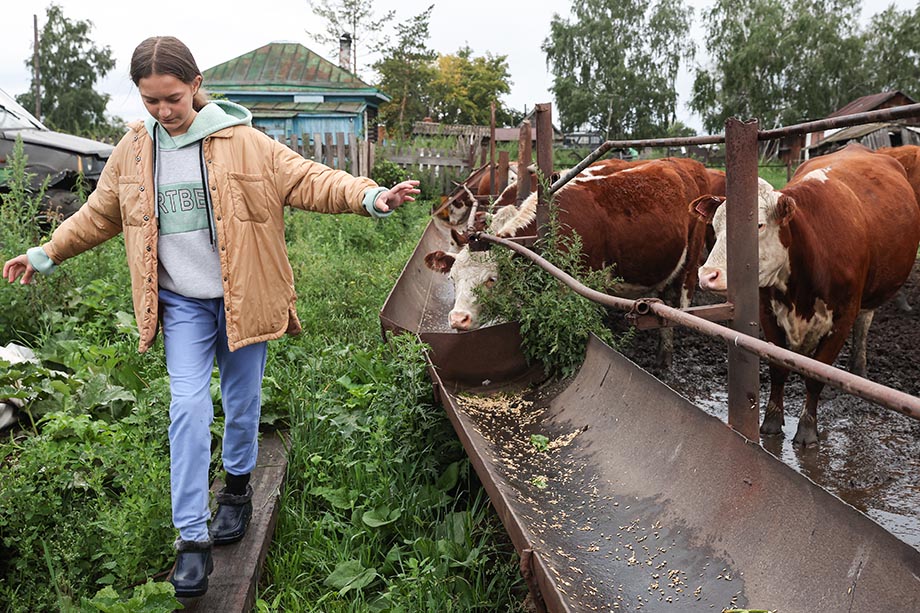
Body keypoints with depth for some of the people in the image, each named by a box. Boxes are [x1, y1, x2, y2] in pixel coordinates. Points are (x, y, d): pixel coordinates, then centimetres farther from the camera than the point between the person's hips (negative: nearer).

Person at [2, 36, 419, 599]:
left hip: (241, 298, -1)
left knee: (242, 403, 12)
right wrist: (47, 254, 20)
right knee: (189, 410, -6)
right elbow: (100, 214, 17)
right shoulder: (133, 152, 3)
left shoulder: (243, 142, -9)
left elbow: (307, 180, -13)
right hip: (181, 303, 2)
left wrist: (369, 196, -28)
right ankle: (192, 539, 1)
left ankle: (238, 488, 39)